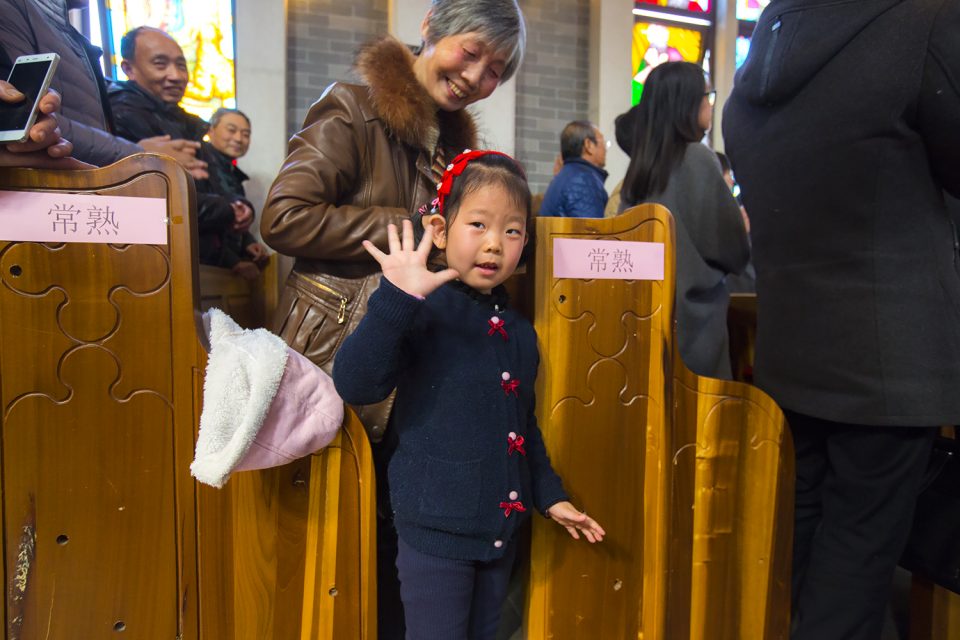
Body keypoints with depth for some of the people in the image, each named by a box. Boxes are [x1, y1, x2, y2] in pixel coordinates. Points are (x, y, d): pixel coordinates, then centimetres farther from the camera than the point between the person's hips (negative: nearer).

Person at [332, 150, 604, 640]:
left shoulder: (519, 331, 7)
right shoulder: (423, 314, -15)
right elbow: (354, 384, -28)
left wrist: (548, 494, 17)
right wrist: (397, 300, -37)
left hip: (501, 526, 7)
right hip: (436, 530, -7)